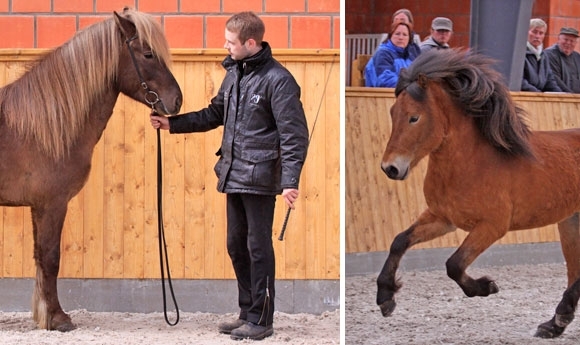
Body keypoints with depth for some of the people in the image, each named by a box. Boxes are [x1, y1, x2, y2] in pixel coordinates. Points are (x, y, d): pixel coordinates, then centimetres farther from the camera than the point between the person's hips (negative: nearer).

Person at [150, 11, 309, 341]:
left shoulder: (277, 79, -14)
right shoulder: (234, 73, 11)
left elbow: (294, 135, -16)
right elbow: (215, 114, 23)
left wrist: (290, 181, -23)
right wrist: (172, 124, 15)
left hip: (259, 178, -8)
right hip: (233, 175, 8)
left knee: (258, 248, -2)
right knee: (237, 246, 13)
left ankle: (261, 320, 5)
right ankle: (247, 313, 23)